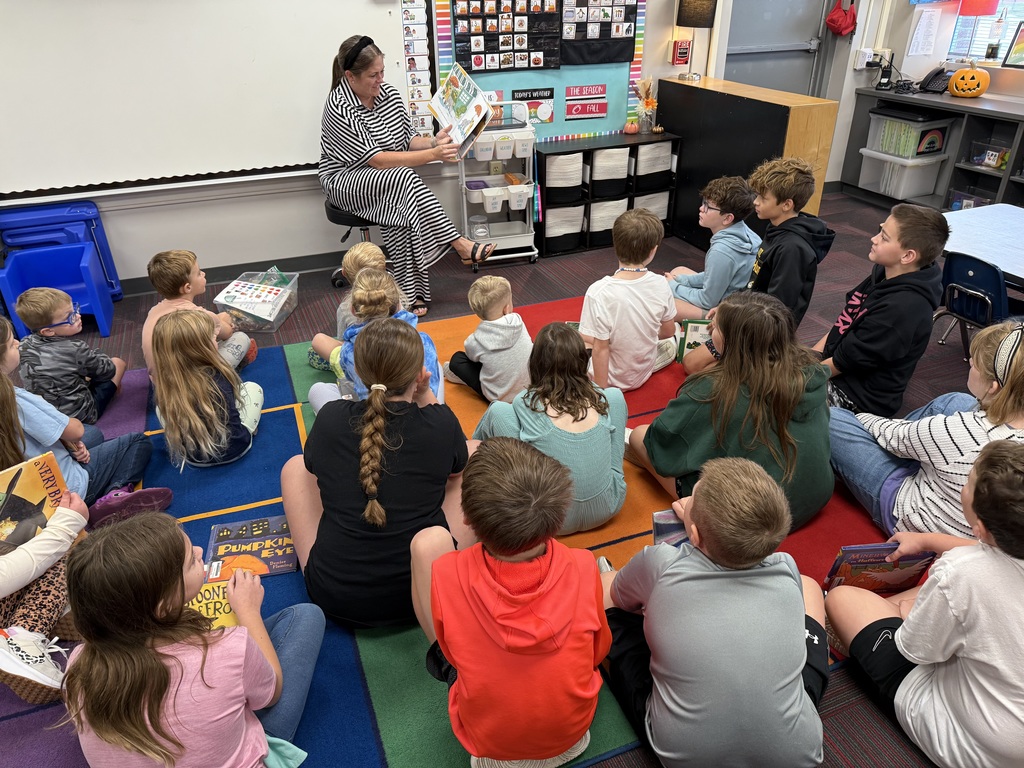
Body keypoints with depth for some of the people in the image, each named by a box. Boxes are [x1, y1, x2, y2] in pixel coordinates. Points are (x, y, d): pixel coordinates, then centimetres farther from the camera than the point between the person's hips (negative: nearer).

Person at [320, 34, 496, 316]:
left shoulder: (390, 94, 1)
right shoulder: (339, 108, -19)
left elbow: (407, 140, 9)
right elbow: (377, 159, -24)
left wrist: (433, 142, -14)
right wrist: (433, 155, -29)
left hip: (389, 181, 5)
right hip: (345, 182, -5)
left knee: (398, 206, -30)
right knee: (404, 178, -33)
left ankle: (412, 293, -27)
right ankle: (461, 246, -31)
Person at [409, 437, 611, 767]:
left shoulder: (446, 575, -30)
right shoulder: (583, 569, -27)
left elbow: (452, 655, -8)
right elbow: (598, 651, -6)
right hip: (571, 733, 2)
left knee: (428, 540, 0)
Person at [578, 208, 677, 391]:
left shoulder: (599, 292, -32)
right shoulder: (660, 285, -19)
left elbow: (601, 348, -24)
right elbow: (668, 332, -3)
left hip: (614, 378, -3)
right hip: (644, 373, 4)